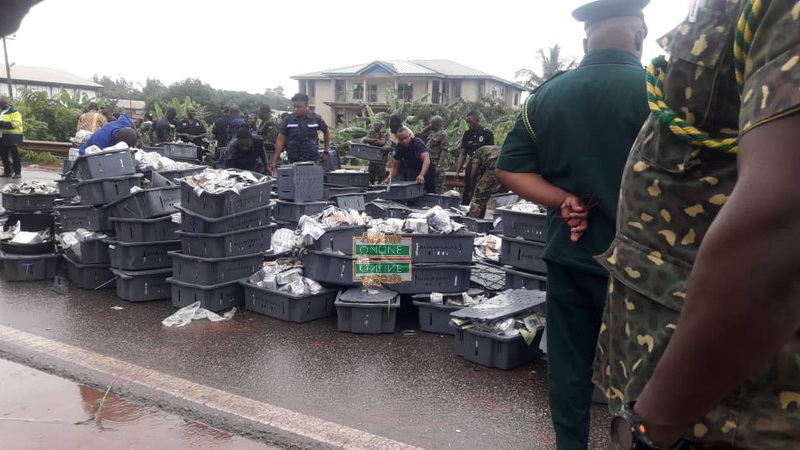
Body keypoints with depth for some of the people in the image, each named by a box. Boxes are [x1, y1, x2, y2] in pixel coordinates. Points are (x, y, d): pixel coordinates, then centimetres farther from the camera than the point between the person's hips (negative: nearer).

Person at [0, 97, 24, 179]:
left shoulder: (14, 112, -6)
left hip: (12, 137, -8)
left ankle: (17, 172, -2)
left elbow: (15, 123, -19)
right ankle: (7, 171, 17)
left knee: (15, 155, -5)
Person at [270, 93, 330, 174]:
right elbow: (280, 141, 0)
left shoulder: (315, 119, 1)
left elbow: (326, 133, 18)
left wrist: (326, 152, 15)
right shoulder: (288, 120, 0)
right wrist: (274, 162, -5)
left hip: (313, 161, 0)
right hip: (293, 162, 0)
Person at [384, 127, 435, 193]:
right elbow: (395, 167, -8)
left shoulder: (418, 142, -27)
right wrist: (389, 178, -27)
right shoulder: (399, 148, -13)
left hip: (426, 169, -3)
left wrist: (421, 175, -56)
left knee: (430, 192, -1)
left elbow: (426, 159, -41)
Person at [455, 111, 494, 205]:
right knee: (466, 195, 6)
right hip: (470, 167, 4)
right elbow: (463, 154, 10)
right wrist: (457, 171, 4)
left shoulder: (487, 134, -7)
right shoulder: (467, 134, 6)